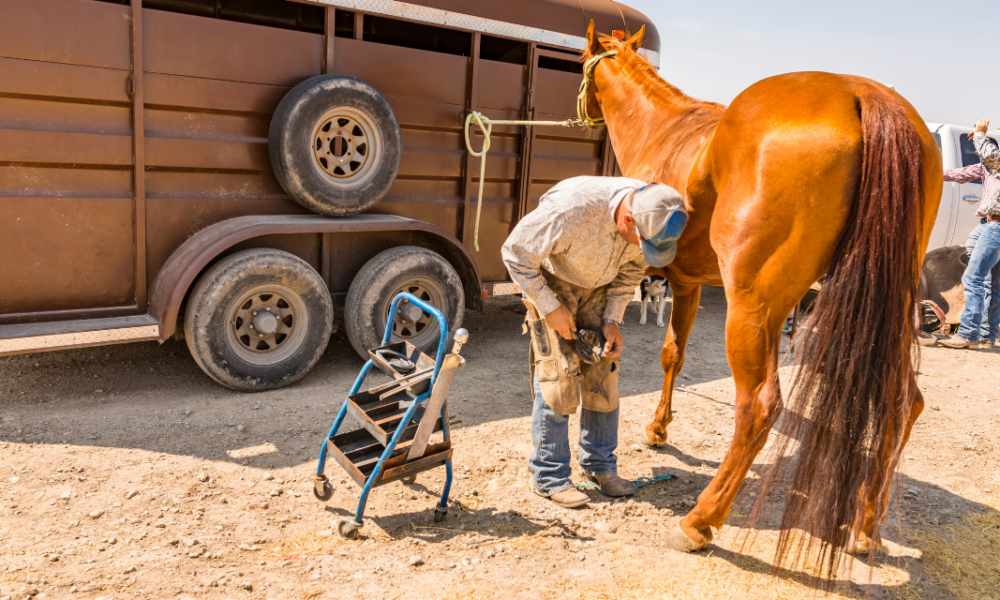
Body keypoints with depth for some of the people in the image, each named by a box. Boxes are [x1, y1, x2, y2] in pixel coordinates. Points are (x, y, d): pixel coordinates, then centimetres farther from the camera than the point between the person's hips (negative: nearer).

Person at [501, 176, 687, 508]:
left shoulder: (652, 217, -20)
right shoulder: (573, 207, -38)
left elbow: (631, 270, 0)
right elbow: (516, 252, -27)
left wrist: (612, 320, -8)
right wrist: (550, 308, -22)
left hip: (598, 287, 5)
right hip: (550, 281, -5)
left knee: (603, 371, 4)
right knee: (558, 374, -9)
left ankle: (599, 464, 20)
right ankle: (549, 477, 4)